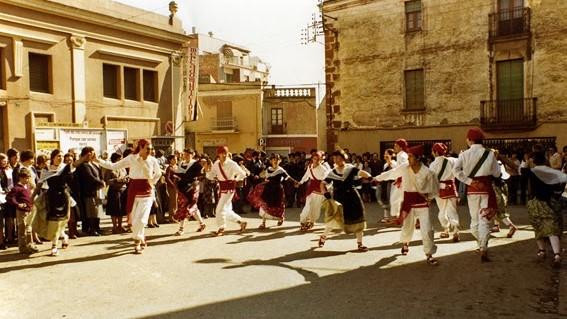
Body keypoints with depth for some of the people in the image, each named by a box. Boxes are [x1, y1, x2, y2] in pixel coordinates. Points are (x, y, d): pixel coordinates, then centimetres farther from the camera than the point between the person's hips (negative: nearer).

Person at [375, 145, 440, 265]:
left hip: (422, 202, -2)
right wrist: (375, 178, 12)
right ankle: (405, 243, 51)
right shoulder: (404, 168, -8)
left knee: (427, 229, -9)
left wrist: (428, 197, -5)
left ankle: (429, 255, 6)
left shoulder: (427, 172, -14)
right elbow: (390, 173, 5)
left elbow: (435, 189, 1)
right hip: (408, 202, 2)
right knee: (407, 227, 19)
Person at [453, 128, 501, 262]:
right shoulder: (490, 154, -3)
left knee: (474, 219, 17)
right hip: (486, 189, -1)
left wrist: (469, 181, -11)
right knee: (484, 220, 0)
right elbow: (497, 173, 1)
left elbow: (456, 170, -17)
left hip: (472, 190, 1)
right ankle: (483, 249, -9)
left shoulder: (464, 154, -3)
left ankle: (480, 245, 30)